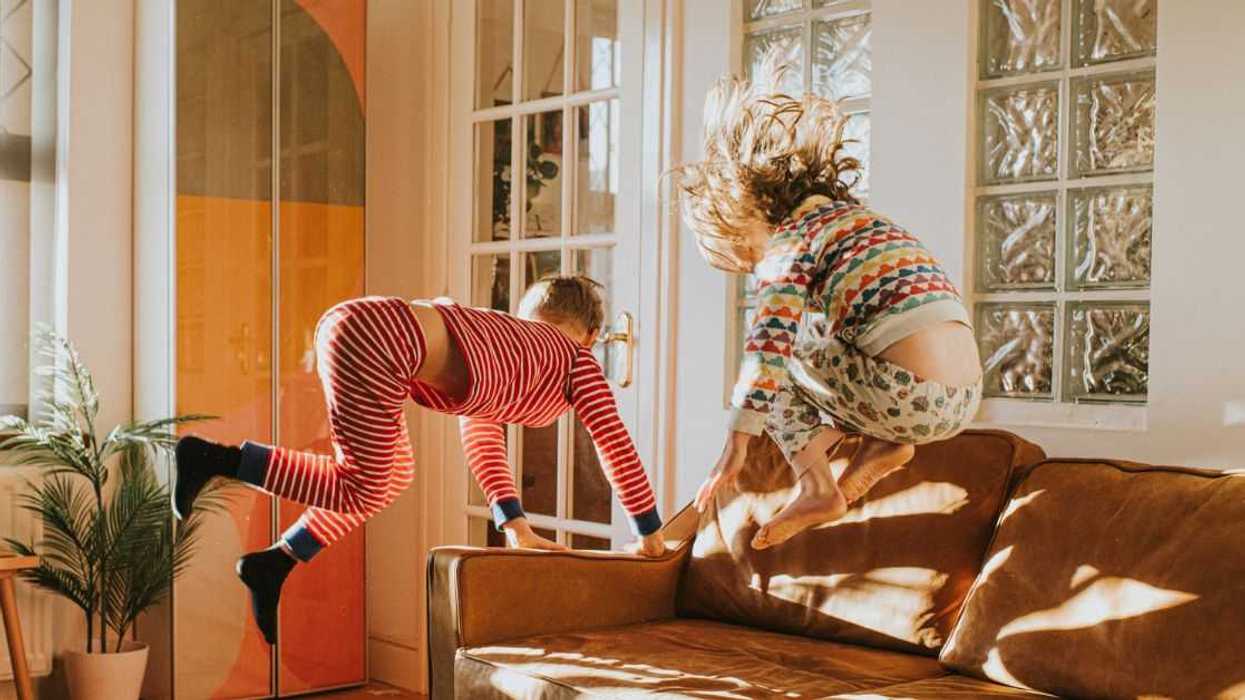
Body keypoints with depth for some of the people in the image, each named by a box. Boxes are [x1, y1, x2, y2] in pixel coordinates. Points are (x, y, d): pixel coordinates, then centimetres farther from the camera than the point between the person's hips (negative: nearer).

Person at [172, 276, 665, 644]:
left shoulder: (503, 344, 34)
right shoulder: (577, 359, 14)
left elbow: (482, 440, 38)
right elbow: (617, 445, 15)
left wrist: (517, 528, 36)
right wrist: (650, 534, 24)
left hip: (356, 329, 9)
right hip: (379, 338, -9)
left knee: (391, 476, 21)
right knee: (360, 490, -1)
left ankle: (271, 565, 21)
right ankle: (213, 459, -1)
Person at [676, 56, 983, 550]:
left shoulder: (789, 239, 1)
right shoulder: (854, 216, 26)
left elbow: (768, 344, -11)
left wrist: (736, 444, -11)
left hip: (907, 392, -9)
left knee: (778, 352, 11)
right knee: (809, 343, 29)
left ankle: (816, 488, 0)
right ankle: (878, 444, 10)